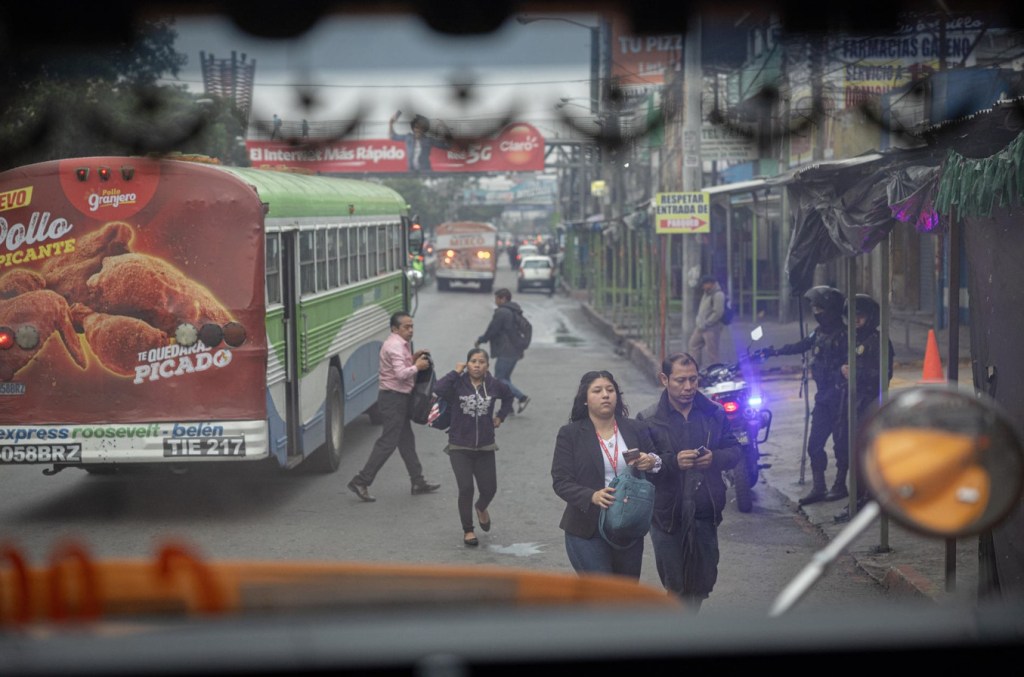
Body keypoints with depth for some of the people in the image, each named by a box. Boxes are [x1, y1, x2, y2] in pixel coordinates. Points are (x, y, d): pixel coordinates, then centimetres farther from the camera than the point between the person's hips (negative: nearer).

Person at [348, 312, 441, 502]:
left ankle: (418, 482, 23)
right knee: (387, 443, -9)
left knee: (406, 441, 15)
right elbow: (400, 374, -28)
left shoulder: (400, 344, 14)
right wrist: (417, 366, -14)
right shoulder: (395, 346, -18)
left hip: (398, 398, 11)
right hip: (393, 398, -11)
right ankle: (361, 482, -7)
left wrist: (413, 359, 7)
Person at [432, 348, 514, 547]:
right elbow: (438, 389, -31)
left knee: (489, 488, 5)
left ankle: (481, 508, 42)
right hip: (459, 447, -3)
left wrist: (501, 416, 12)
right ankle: (468, 530, 12)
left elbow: (508, 396, 21)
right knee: (466, 488, -9)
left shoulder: (493, 385, -1)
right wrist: (455, 372, -23)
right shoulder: (457, 384, -10)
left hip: (485, 448, 3)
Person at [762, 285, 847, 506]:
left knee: (840, 442, 1)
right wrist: (774, 351, 26)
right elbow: (801, 345, 26)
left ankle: (840, 485, 12)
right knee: (815, 444, 7)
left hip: (839, 395, -8)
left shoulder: (843, 334, -14)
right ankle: (818, 487, 12)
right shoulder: (819, 331, 12)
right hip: (823, 396, 8)